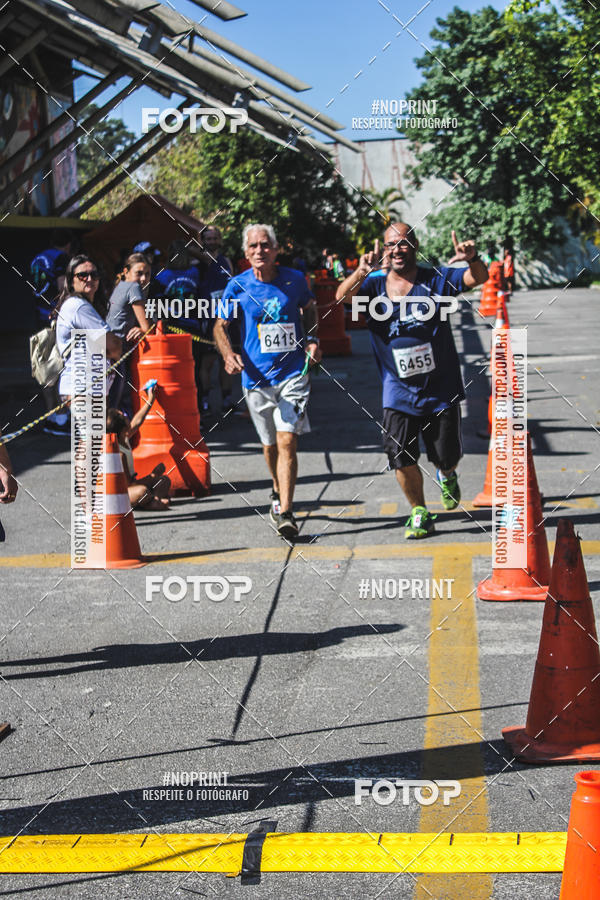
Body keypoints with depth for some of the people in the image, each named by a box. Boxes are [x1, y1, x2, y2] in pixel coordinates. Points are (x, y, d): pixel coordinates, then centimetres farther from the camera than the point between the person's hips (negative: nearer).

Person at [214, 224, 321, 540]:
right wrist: (228, 354, -14)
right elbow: (221, 326, 4)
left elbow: (309, 308, 19)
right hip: (256, 377, 1)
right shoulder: (237, 286, -3)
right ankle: (279, 492, 42)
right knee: (269, 444, 14)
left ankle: (284, 513, -14)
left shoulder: (295, 280, 0)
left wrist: (312, 340, 4)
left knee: (287, 441, -14)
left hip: (293, 374, -1)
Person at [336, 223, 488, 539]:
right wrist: (360, 273, -43)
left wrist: (472, 259, -41)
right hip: (399, 392, 0)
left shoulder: (435, 280, -4)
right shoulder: (375, 284, -2)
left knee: (446, 456, 8)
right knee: (401, 459, -9)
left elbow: (479, 278, -17)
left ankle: (447, 476, 46)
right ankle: (419, 513, 15)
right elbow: (342, 296, -21)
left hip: (441, 390, 0)